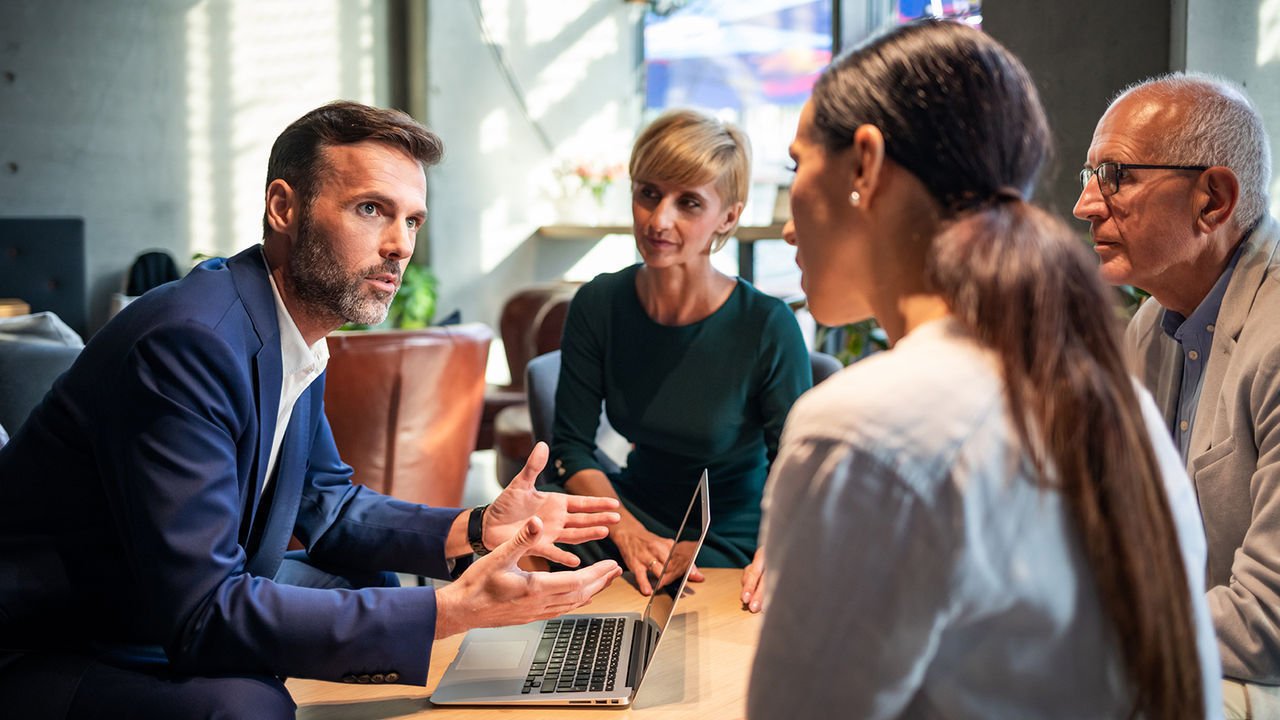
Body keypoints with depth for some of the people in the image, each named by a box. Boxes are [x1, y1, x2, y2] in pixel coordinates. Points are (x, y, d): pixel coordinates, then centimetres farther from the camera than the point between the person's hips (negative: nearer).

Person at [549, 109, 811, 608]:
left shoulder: (768, 328, -18)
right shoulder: (598, 305, -7)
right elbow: (571, 445, -2)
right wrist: (629, 533, -19)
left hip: (727, 547, -3)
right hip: (630, 508, 3)